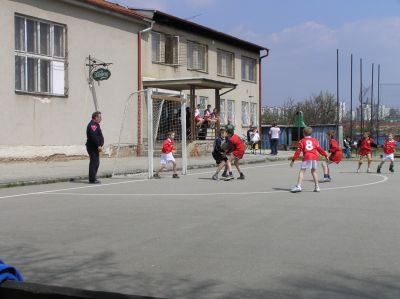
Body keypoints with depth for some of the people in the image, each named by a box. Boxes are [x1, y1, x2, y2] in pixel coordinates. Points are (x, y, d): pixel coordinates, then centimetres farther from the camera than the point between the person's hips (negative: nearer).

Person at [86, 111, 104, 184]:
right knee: (94, 162, -10)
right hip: (92, 147, -11)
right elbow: (93, 136, -25)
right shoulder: (92, 125, -15)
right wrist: (99, 145, -24)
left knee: (96, 163, 15)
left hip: (95, 147, 11)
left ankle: (93, 178, 22)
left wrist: (100, 145, 15)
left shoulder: (96, 125, 20)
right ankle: (92, 179, -8)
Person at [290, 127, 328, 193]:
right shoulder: (315, 140, 18)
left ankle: (298, 186, -17)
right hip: (315, 157, 4)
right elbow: (319, 149, 16)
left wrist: (293, 160, 4)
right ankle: (317, 187, 19)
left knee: (302, 171, -3)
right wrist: (325, 155, 27)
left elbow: (298, 151, 4)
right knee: (314, 171, 18)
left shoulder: (302, 141, 10)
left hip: (306, 158, -4)